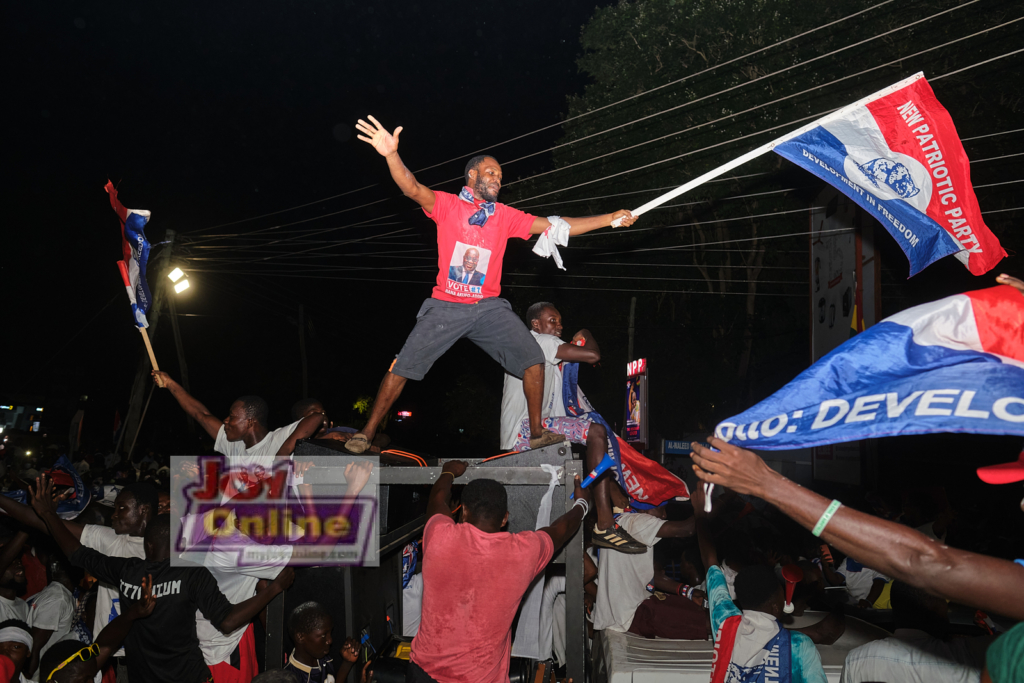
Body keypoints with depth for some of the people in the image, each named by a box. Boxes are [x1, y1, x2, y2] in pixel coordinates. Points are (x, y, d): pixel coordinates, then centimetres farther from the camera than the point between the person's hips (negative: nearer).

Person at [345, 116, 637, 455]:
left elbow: (556, 227, 8)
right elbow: (413, 189, -19)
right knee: (403, 367, -6)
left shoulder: (506, 216, 7)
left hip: (489, 308, 3)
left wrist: (608, 219, 4)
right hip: (446, 308, -3)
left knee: (533, 360, -5)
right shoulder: (447, 204, -2)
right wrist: (392, 155, -39)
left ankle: (537, 433, 9)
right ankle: (367, 433, 7)